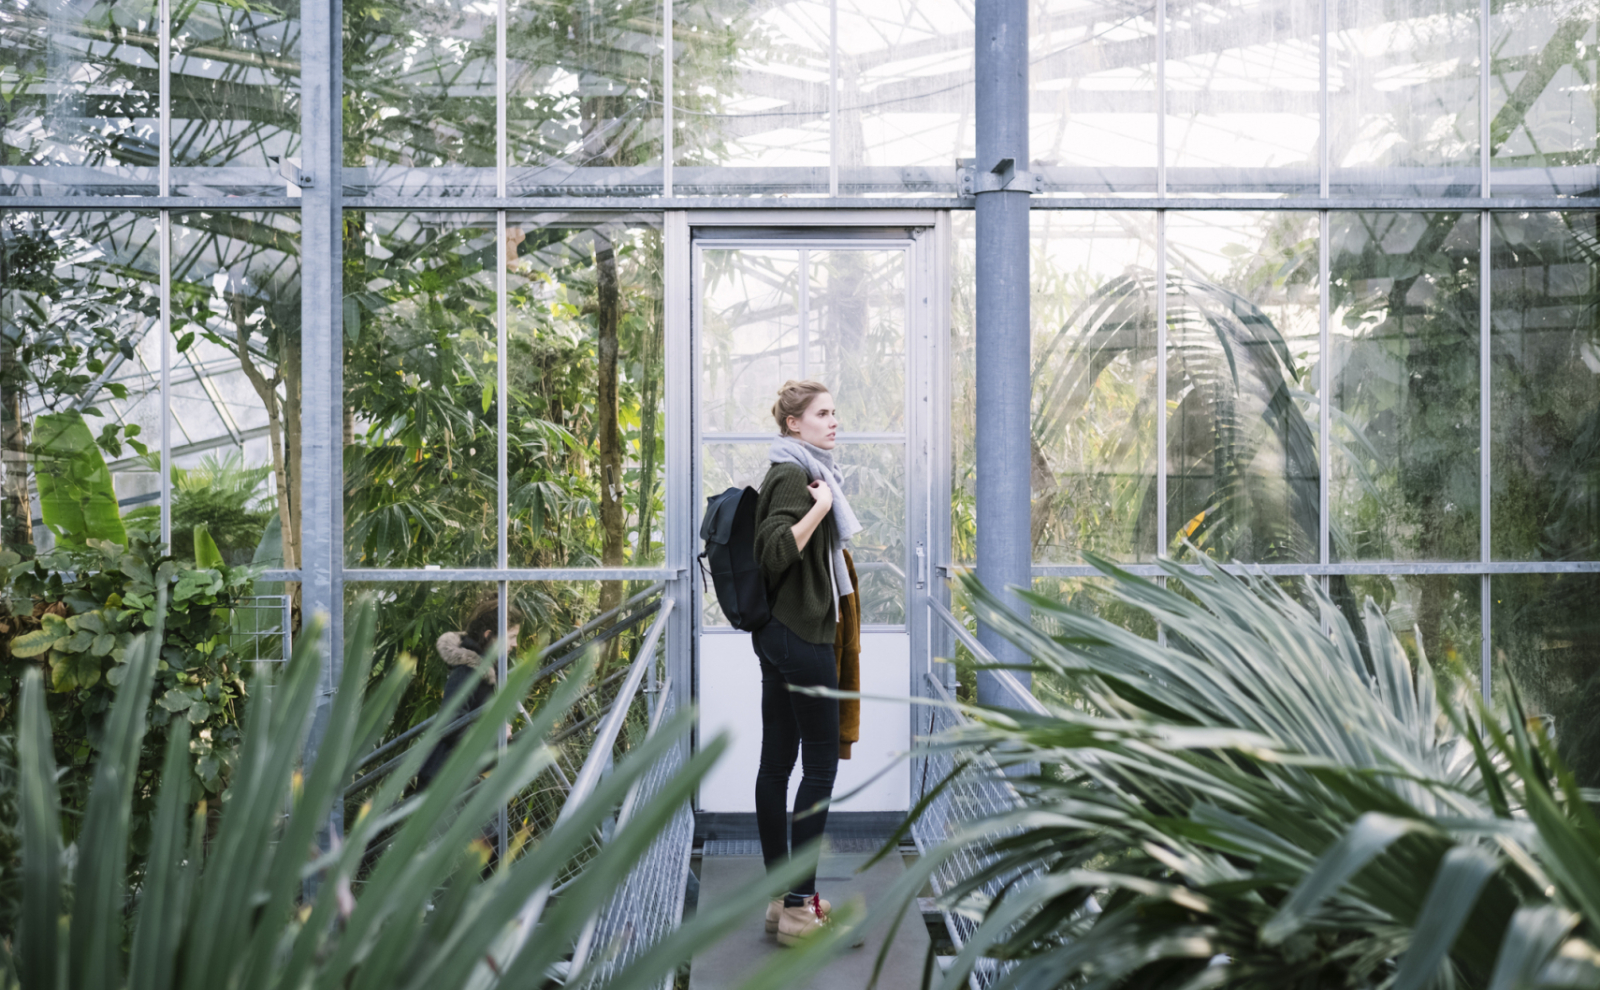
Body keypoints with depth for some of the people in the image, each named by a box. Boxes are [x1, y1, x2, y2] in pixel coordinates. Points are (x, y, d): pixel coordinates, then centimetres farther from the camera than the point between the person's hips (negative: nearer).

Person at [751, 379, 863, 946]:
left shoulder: (797, 473, 18)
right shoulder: (792, 475, -13)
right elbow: (775, 553, -24)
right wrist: (821, 506, -23)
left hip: (779, 636, 10)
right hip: (800, 635, -10)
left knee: (777, 762, 10)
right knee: (820, 765, -6)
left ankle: (781, 899, 17)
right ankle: (800, 907, -1)